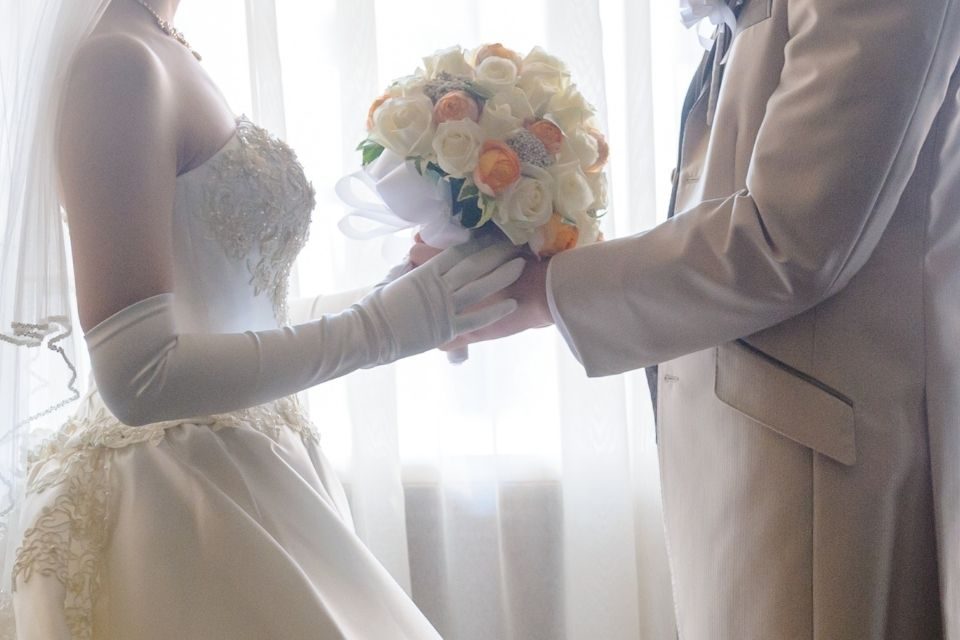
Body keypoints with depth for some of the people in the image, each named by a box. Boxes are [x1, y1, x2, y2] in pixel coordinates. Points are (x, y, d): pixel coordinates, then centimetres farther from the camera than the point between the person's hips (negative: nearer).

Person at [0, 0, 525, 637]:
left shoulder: (163, 57, 9)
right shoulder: (118, 63, -17)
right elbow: (138, 378, -21)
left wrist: (395, 296, 12)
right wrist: (382, 325, -17)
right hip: (177, 490, -9)